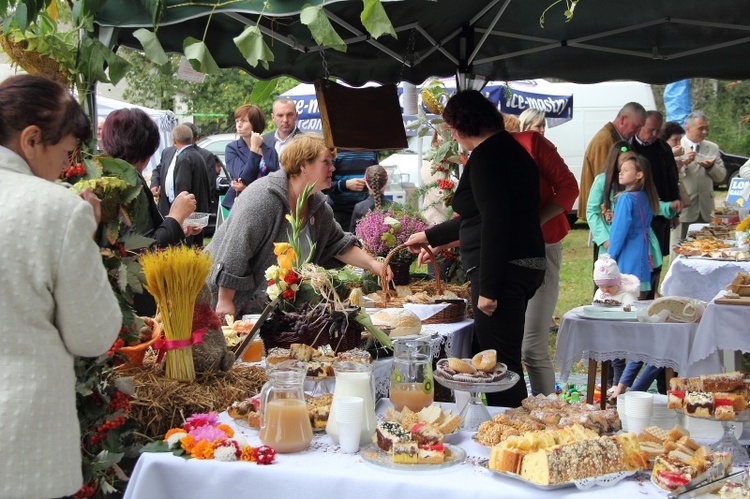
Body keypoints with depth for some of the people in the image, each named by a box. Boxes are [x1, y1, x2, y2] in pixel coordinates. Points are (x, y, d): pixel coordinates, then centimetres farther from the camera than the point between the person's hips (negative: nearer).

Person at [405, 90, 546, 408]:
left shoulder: (485, 157, -13)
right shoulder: (509, 148, 19)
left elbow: (494, 225, -22)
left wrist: (488, 289, -21)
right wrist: (430, 236, 37)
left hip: (503, 271, -10)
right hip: (525, 267, 10)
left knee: (500, 363, -6)